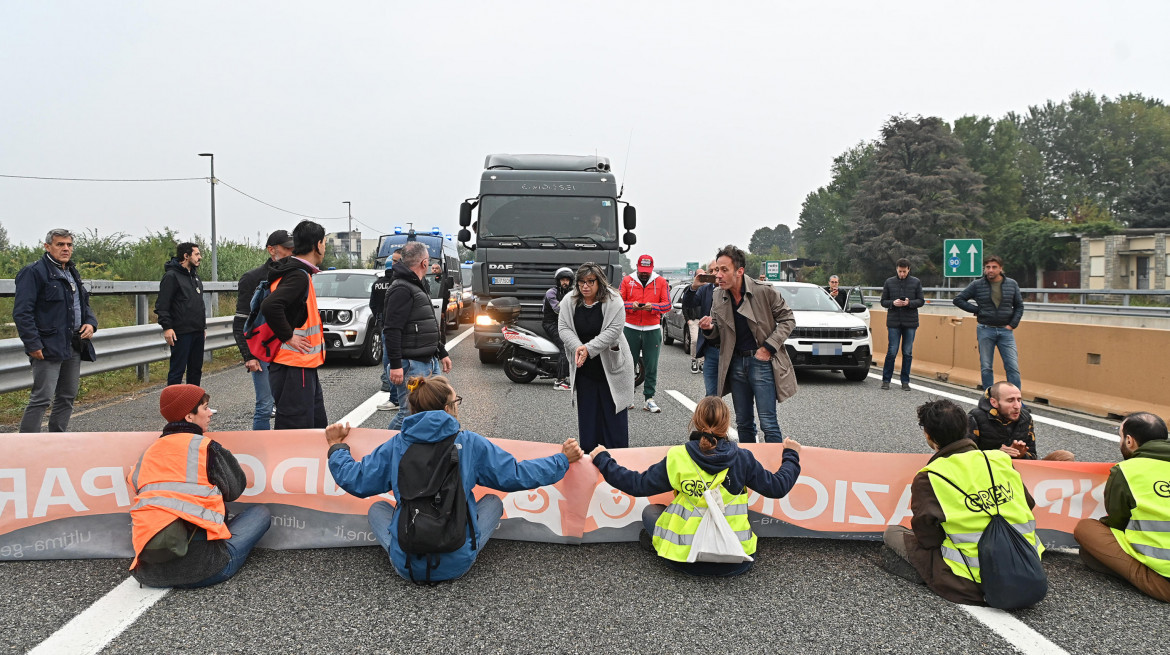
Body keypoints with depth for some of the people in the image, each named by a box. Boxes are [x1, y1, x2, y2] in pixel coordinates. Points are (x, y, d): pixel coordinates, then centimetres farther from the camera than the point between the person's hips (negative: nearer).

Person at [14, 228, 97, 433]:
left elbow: (84, 305, 27)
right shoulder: (34, 272, -9)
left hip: (74, 346, 9)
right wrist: (33, 344, -20)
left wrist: (90, 323, 6)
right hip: (48, 347, -9)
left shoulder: (72, 273, 18)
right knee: (41, 398, -10)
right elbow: (22, 312, -15)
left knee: (68, 397, 14)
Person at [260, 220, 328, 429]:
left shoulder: (301, 273, 14)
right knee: (294, 427, -6)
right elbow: (270, 306, -31)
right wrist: (288, 337, -21)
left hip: (305, 366, 10)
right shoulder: (299, 276, -17)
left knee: (317, 424, 18)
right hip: (293, 367, -10)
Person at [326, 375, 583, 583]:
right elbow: (517, 475, 2)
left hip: (406, 565, 1)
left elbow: (354, 480, 8)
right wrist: (563, 460, 16)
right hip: (457, 564, -1)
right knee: (493, 502, 24)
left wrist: (337, 447, 26)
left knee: (377, 509, 30)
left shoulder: (396, 446, 0)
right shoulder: (470, 443, -4)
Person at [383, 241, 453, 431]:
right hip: (412, 365, -10)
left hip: (429, 362, 10)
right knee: (410, 413, -9)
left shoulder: (418, 287, 19)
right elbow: (392, 330, -21)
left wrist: (442, 353, 27)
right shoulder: (402, 290, -14)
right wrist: (395, 365, -25)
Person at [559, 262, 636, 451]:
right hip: (583, 368, 3)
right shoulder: (569, 301, -2)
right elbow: (564, 328, -5)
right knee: (586, 410, 10)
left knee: (613, 409, 4)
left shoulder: (613, 301, -13)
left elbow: (613, 331, -19)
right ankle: (588, 450, 21)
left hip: (611, 365, -3)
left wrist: (589, 348, -25)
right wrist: (577, 347, -22)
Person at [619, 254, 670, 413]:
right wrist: (631, 305, -16)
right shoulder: (627, 281, 6)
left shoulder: (661, 282, 5)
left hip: (652, 329, 0)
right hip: (631, 328, 0)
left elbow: (667, 304, 2)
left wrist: (652, 306, -16)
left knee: (651, 366, 0)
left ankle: (649, 398, 4)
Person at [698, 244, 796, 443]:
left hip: (762, 361, -5)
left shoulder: (764, 291, -11)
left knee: (768, 423, -4)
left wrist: (769, 347, -11)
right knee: (743, 423, 13)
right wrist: (708, 329, -12)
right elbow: (717, 335, 12)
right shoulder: (718, 296, 3)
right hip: (735, 363, 5)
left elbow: (787, 320, -1)